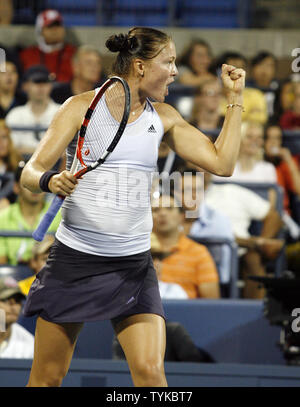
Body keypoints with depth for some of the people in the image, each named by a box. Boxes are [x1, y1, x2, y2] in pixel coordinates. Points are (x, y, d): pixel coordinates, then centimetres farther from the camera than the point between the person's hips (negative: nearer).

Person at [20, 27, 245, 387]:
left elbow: (221, 163, 5)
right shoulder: (82, 107, -3)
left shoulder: (162, 117, 8)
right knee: (47, 377, 4)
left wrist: (235, 99, 4)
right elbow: (30, 172, -4)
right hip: (74, 259, -2)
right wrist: (50, 181, -26)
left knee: (150, 371, -15)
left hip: (134, 264, 3)